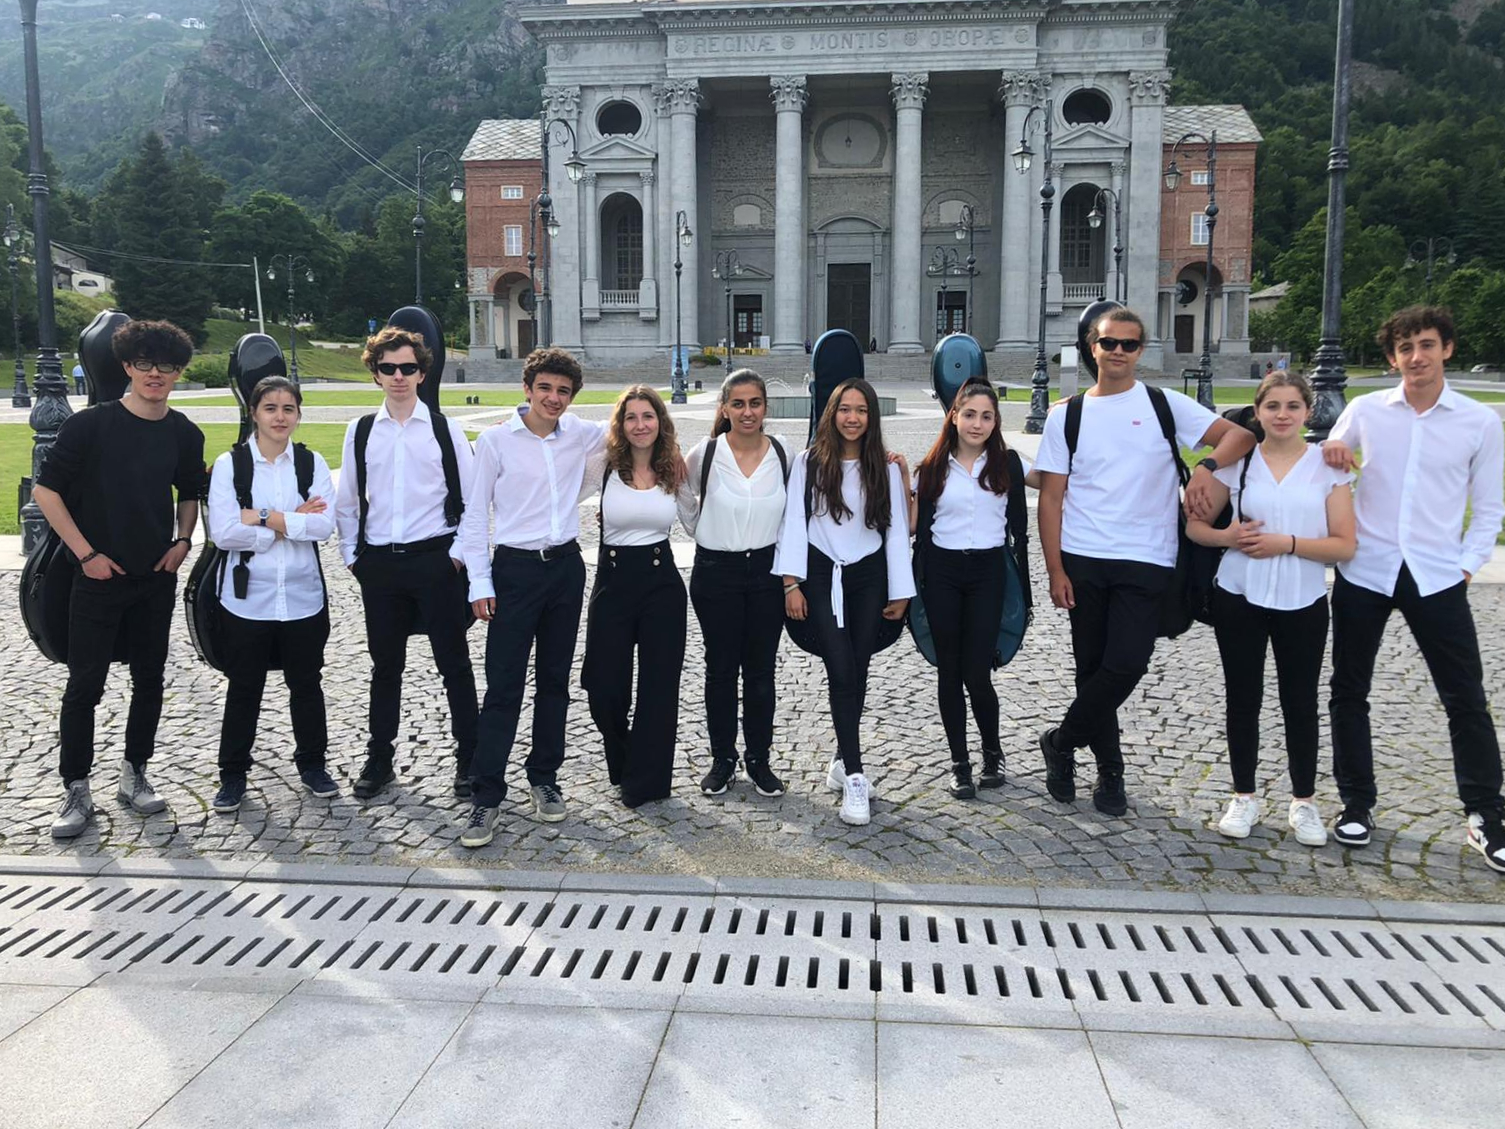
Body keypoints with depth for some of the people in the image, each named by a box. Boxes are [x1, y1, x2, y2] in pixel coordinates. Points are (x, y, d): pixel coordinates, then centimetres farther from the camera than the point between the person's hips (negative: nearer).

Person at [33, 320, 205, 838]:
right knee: (84, 683, -1)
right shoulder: (91, 424, -10)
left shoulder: (184, 434, 2)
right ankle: (76, 791, 10)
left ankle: (134, 775, 25)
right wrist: (86, 552, -11)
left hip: (157, 578, 4)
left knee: (149, 679, 10)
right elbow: (46, 490, -7)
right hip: (99, 577, -4)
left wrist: (182, 542, 3)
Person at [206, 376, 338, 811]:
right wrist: (293, 523, -13)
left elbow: (325, 523, -11)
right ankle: (233, 775, 23)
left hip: (303, 597, 2)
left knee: (307, 684, 13)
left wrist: (264, 519, -16)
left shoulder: (312, 463, 2)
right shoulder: (229, 465, -4)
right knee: (243, 689, 9)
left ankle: (312, 765, 29)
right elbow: (224, 532, -14)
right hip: (247, 599, -2)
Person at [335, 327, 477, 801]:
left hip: (435, 561, -3)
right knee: (385, 664, 13)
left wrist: (459, 553, -5)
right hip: (378, 564, 3)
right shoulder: (360, 432, 7)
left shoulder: (444, 429, -1)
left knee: (454, 662, 3)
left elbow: (471, 499, 0)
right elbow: (347, 501, 13)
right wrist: (352, 555, 7)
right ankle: (379, 758, 25)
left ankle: (468, 758, 14)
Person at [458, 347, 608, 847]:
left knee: (555, 682, 12)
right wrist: (480, 584, -7)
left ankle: (544, 779, 25)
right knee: (503, 687, -4)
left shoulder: (579, 434, 4)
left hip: (566, 566, 4)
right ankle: (486, 796, 3)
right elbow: (474, 515, -2)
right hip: (515, 567, -4)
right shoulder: (496, 440, -5)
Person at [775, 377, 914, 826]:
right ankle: (854, 778, -10)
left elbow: (897, 530, 5)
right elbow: (793, 523, -2)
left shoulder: (886, 469, 3)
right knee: (842, 673, -11)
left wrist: (900, 591, 5)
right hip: (823, 575, -2)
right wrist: (792, 583, -7)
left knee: (857, 674, 5)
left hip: (869, 577, 2)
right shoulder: (808, 463, -3)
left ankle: (843, 761, 23)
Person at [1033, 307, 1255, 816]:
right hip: (1083, 561, 1)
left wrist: (1205, 466, -21)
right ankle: (1109, 770, 24)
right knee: (1092, 668, 7)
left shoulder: (1165, 405, 5)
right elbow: (1051, 497, 4)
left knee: (1126, 664, -12)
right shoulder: (1067, 416, 6)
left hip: (1146, 562, -1)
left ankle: (1061, 742, 11)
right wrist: (1055, 570, -3)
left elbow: (1240, 434, 0)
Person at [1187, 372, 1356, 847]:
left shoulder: (1328, 466, -2)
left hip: (1303, 603, -1)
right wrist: (1227, 537, -14)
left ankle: (1304, 802, 24)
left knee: (1300, 701, 8)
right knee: (1243, 699, 9)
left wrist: (1287, 544, -18)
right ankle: (1244, 797, 23)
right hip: (1240, 598, 1)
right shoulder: (1237, 462, 1)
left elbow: (1344, 545, -6)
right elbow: (1195, 525, 6)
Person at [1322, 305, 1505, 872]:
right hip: (1364, 570, 1)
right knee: (1349, 691, 8)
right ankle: (1357, 804, 23)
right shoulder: (1365, 411, 3)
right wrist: (1329, 454, -8)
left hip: (1437, 577, -1)